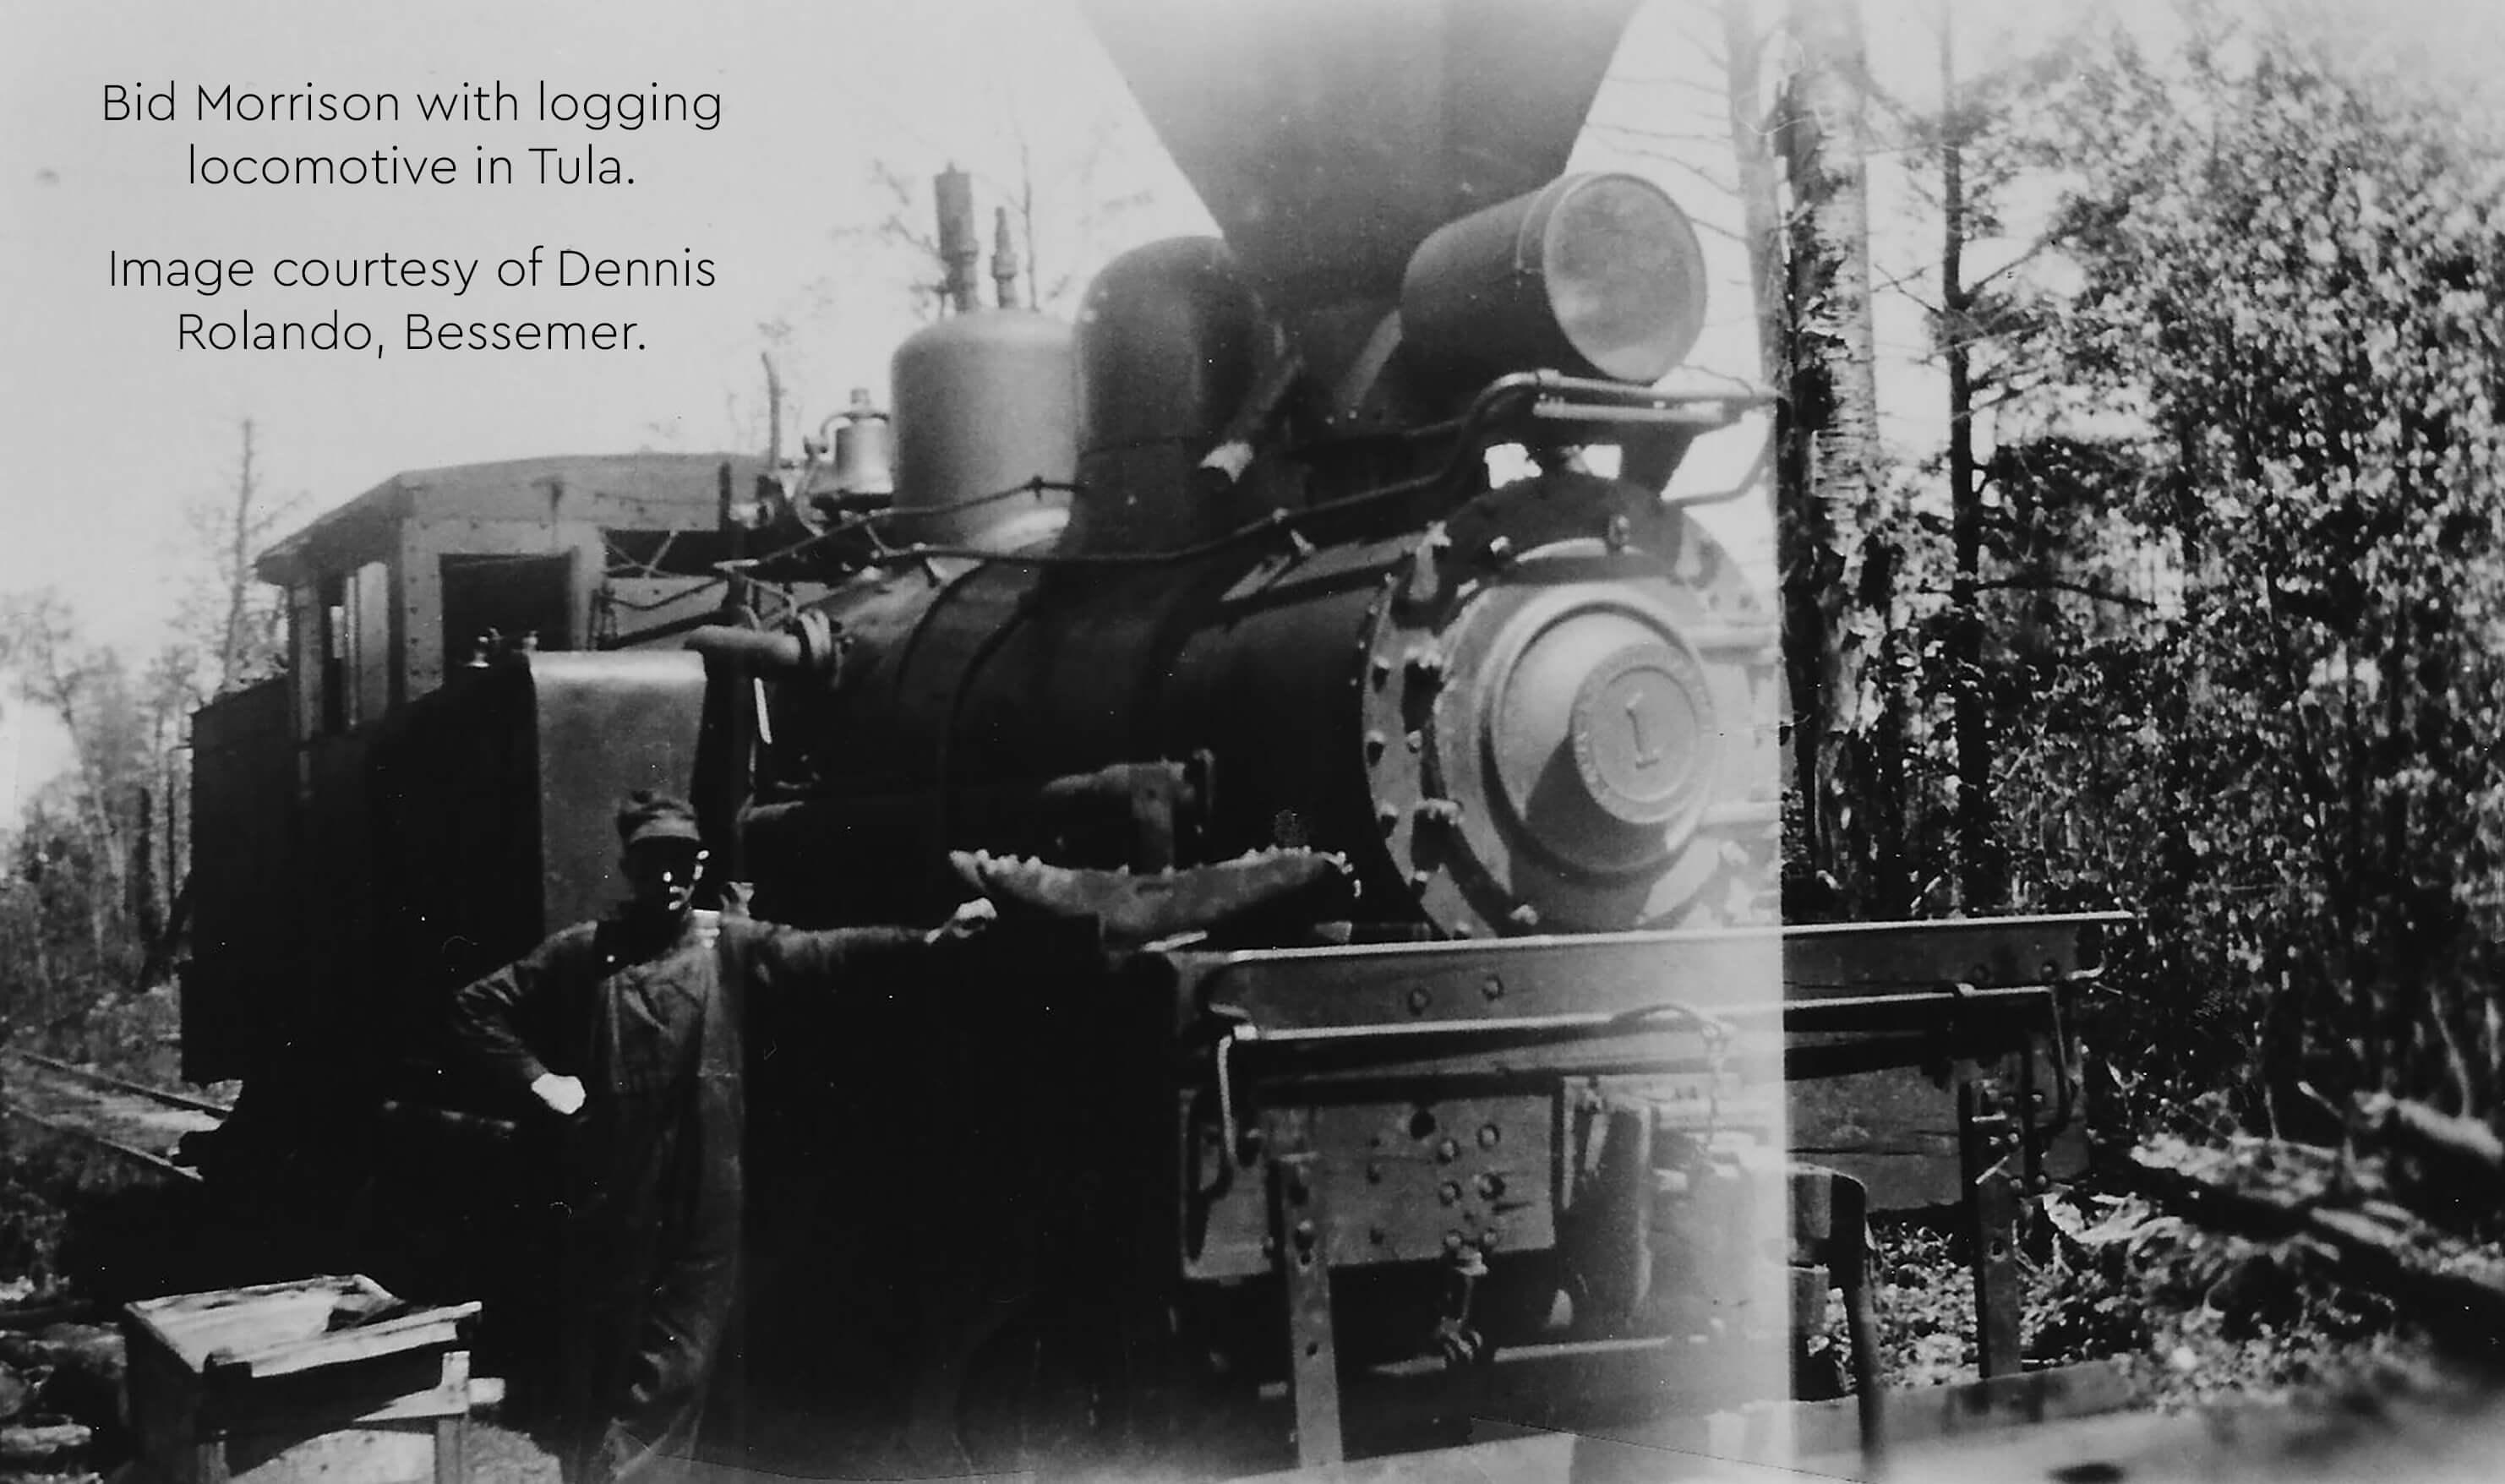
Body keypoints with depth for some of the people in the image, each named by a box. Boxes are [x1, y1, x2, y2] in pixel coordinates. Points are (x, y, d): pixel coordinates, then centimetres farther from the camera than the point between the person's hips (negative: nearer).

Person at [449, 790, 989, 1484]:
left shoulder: (730, 945, 4)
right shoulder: (584, 951, 2)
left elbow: (820, 953, -8)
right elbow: (476, 1006, 8)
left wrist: (922, 937, -21)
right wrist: (537, 1078, -2)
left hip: (700, 1195, 1)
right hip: (608, 1193, -1)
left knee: (677, 1363, 3)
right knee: (599, 1355, 7)